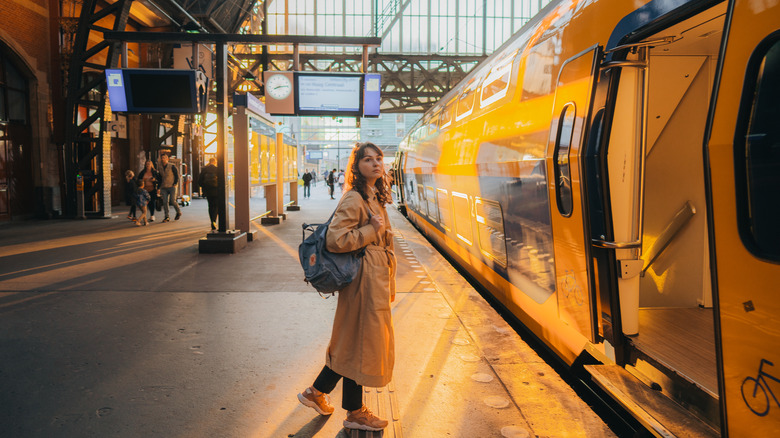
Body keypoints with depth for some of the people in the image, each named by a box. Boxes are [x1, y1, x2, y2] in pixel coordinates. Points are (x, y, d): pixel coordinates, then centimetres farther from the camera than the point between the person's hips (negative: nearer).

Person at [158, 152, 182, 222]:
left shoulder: (172, 166, -4)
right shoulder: (161, 168, 12)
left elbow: (177, 175, -3)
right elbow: (160, 178, 19)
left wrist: (175, 183, -9)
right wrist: (160, 186, 12)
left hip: (172, 187, -5)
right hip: (164, 187, 5)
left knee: (172, 201, -9)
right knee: (165, 202, -3)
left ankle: (178, 212, 16)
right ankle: (167, 217, 0)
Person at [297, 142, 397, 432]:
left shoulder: (375, 197, 14)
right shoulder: (354, 199, -16)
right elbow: (335, 240, -26)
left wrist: (388, 285, 22)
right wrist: (372, 229, -18)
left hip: (377, 278, 10)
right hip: (364, 279, -10)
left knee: (354, 343, 17)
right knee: (359, 343, 3)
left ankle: (316, 393, 31)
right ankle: (355, 414, 19)